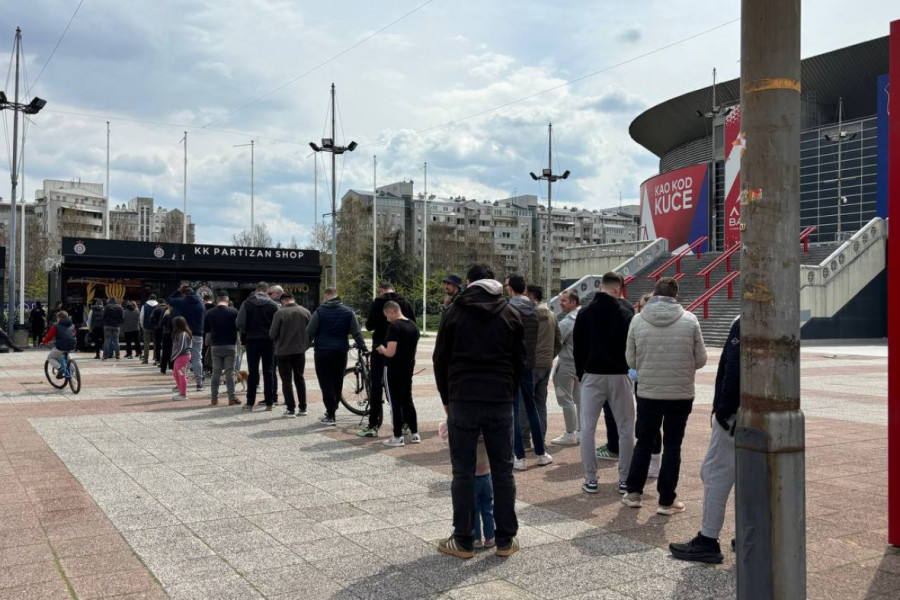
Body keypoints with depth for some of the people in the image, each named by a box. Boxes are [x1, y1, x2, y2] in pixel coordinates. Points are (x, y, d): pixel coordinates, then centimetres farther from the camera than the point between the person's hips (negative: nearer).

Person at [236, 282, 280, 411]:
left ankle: (250, 402, 5)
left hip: (252, 341, 1)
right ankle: (269, 402, 6)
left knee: (252, 372, 5)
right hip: (268, 341, 0)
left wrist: (244, 337, 7)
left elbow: (240, 323, -5)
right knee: (268, 372, 5)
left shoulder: (247, 303, 0)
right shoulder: (273, 305, -2)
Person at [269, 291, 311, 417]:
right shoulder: (305, 312, 0)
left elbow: (272, 333, -10)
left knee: (286, 380, 4)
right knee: (299, 378, 16)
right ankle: (302, 408, 17)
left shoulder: (280, 313, -12)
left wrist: (277, 343, 11)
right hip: (300, 351, 4)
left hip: (283, 351, -4)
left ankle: (290, 409, 4)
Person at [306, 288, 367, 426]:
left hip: (323, 352, -3)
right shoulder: (348, 311, 3)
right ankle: (333, 408, 25)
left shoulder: (320, 311, -5)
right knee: (337, 382, 15)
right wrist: (362, 347, 15)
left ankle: (330, 416, -2)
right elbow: (356, 332, 5)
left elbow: (309, 332, -3)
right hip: (341, 352, 3)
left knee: (326, 383, 0)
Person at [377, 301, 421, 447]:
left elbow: (390, 352, -24)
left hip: (393, 370, -7)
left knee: (395, 402, 0)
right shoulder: (413, 326, 7)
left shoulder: (394, 326, -18)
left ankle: (397, 437, 4)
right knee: (408, 400, 15)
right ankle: (414, 434, 19)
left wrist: (381, 349, -4)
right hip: (408, 369, 8)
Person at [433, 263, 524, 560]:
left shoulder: (455, 311, 3)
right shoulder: (511, 314, 9)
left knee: (463, 473, 3)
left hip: (462, 400, -2)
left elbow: (440, 359, 5)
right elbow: (519, 361, 10)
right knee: (503, 470, 8)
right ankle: (505, 539, 13)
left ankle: (463, 541, 8)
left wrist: (447, 399, 15)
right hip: (501, 401, 2)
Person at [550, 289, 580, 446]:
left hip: (567, 364, -9)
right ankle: (580, 432, 21)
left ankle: (570, 435, 2)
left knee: (566, 400, -1)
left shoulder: (567, 321, -19)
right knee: (579, 399, 14)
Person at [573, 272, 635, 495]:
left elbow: (578, 348, 5)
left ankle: (590, 480, 6)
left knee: (587, 428, 6)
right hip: (619, 376, -1)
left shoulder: (585, 313, 1)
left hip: (592, 375, 1)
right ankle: (625, 479, 11)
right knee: (626, 429, 9)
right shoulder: (626, 314, -5)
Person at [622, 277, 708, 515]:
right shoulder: (689, 320, -7)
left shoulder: (638, 320, -5)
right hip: (681, 394, -1)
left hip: (648, 393, 1)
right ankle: (667, 501, 14)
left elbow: (631, 361, -1)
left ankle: (633, 493, 25)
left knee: (644, 442, 17)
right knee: (672, 446, 10)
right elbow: (701, 360, -2)